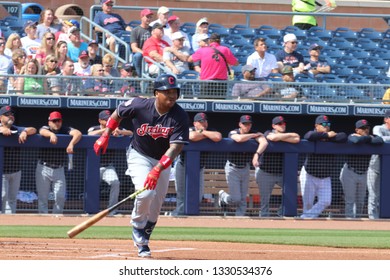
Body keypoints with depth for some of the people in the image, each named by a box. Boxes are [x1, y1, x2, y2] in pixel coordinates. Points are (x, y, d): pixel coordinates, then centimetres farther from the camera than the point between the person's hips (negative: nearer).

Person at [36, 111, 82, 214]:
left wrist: (71, 143, -35)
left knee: (61, 197, -2)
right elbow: (42, 132, -25)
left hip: (59, 169, 1)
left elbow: (78, 133, -15)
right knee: (42, 197, 1)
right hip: (43, 168, -1)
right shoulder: (45, 128, 0)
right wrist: (51, 134, -48)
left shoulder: (65, 130, 3)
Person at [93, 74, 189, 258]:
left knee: (156, 205, 6)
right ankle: (138, 227, 1)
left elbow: (176, 146, -27)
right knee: (146, 193, -25)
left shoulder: (180, 117, -22)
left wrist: (158, 170, -37)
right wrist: (105, 136, -2)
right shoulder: (139, 105, -21)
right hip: (139, 155, -3)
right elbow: (118, 113, 0)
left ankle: (142, 242, 24)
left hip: (163, 160, 3)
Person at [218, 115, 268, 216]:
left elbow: (264, 142, -22)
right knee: (236, 199, -4)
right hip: (232, 169, -4)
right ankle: (223, 196, 28)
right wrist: (254, 135, -22)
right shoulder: (233, 133, -11)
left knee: (243, 199, 5)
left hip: (245, 169, 4)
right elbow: (240, 139, -35)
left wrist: (257, 154, -38)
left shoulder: (254, 133, -3)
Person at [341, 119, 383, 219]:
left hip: (363, 174, 6)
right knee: (350, 201, -5)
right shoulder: (352, 137, -11)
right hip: (349, 173, -6)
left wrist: (366, 139, -21)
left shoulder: (371, 137, 2)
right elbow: (357, 140, -35)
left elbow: (380, 141, -18)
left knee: (360, 202, 14)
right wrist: (368, 138, -17)